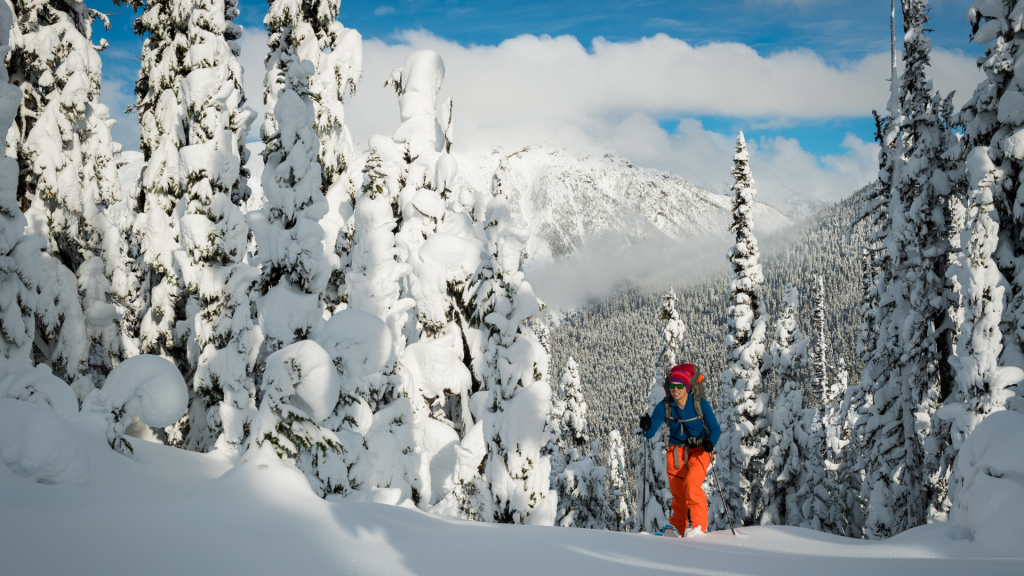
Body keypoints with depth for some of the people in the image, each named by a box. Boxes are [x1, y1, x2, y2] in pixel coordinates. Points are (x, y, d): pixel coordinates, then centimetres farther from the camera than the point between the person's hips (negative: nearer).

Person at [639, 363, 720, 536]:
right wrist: (646, 427, -33)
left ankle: (700, 526, -14)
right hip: (676, 451, 3)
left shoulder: (700, 404, -13)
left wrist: (710, 442, -25)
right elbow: (650, 434, -10)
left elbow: (715, 428, -4)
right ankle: (677, 531, 19)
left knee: (691, 484, -24)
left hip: (699, 450, -3)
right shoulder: (664, 407, -9)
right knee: (677, 492, 2)